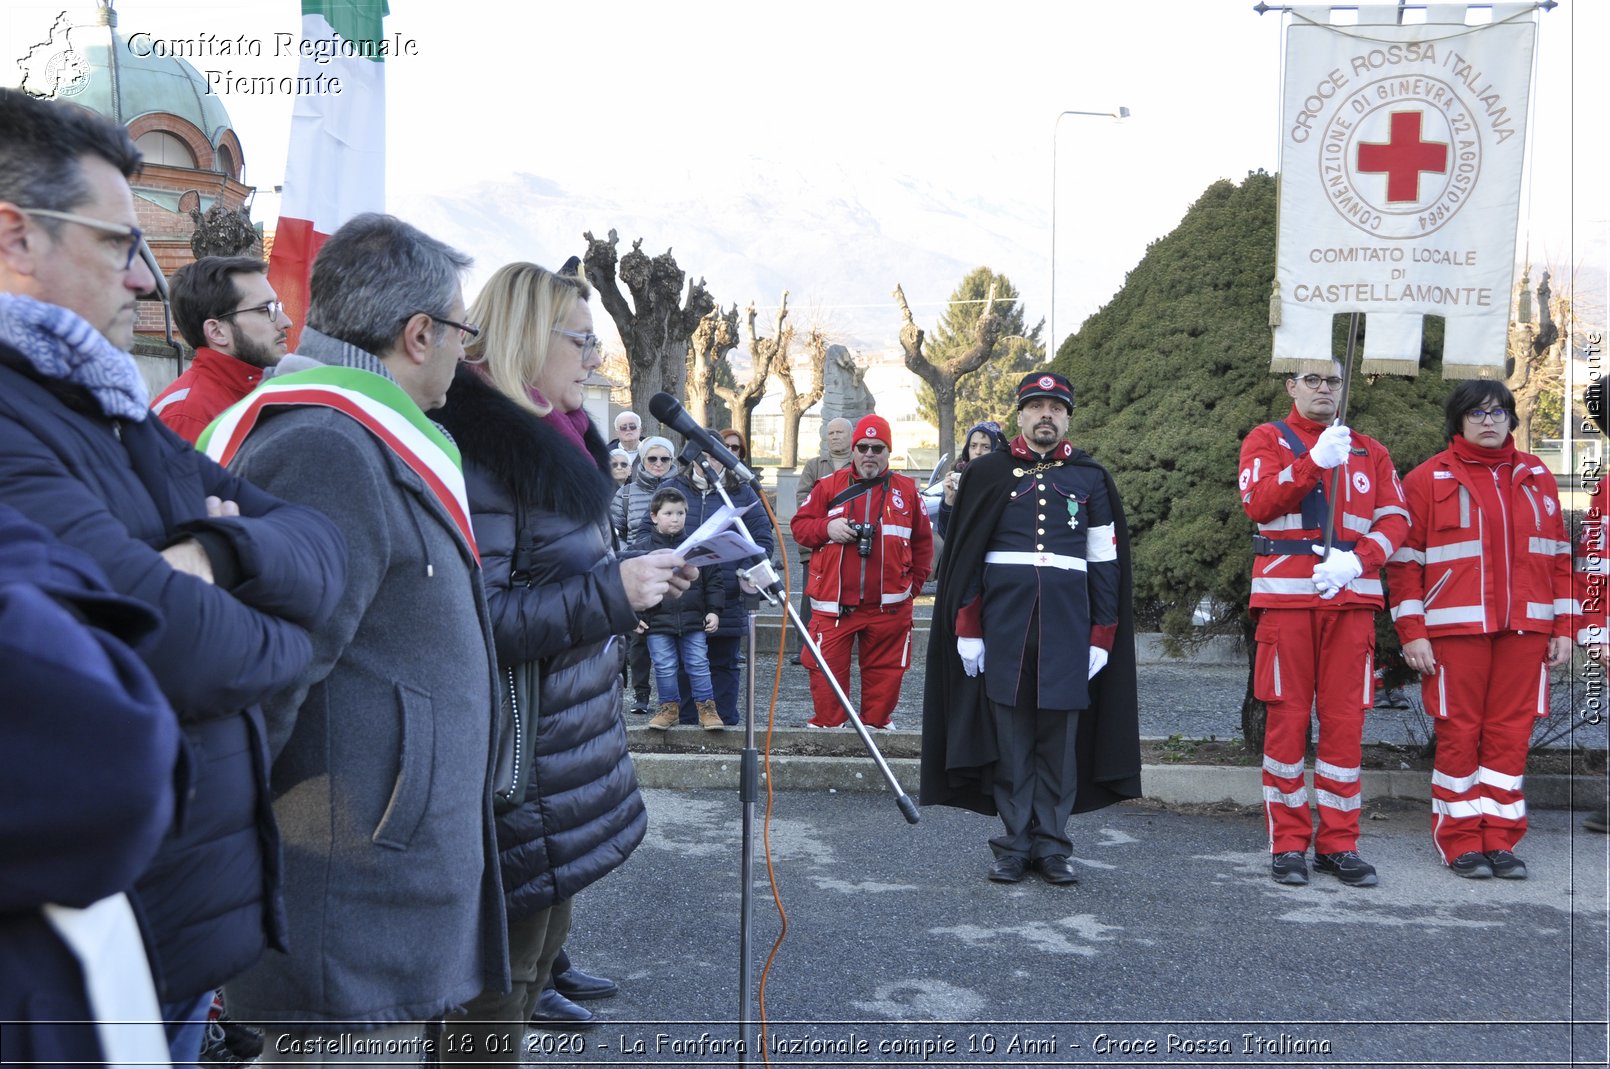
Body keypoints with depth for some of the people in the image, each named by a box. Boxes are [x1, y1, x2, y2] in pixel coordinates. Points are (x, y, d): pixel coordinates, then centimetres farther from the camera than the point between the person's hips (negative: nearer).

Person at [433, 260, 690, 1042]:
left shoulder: (547, 442, 12)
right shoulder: (480, 453, -19)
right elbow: (475, 621, -27)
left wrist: (636, 585, 11)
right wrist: (610, 591, -24)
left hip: (569, 739, 10)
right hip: (520, 768, -10)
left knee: (545, 926, 23)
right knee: (495, 993, 3)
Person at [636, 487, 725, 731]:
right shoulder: (641, 548, -1)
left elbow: (713, 581, 7)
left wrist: (714, 610, 1)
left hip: (693, 620, 1)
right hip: (657, 621, -1)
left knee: (698, 664, 3)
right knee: (664, 667, 5)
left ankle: (706, 707, 15)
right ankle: (669, 706, 20)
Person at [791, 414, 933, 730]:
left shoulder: (907, 490, 9)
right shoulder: (829, 486, 6)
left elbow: (923, 541, 15)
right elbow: (799, 525, 7)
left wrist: (913, 584, 9)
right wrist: (826, 528, -12)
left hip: (888, 605, 1)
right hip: (834, 602, -1)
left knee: (885, 669, 6)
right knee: (827, 666, -1)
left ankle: (877, 722, 20)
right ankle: (827, 722, 13)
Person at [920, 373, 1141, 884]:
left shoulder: (1091, 478, 10)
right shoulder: (987, 473, 7)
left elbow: (1106, 563, 9)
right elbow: (964, 557, 5)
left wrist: (1101, 638, 4)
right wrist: (967, 629, -1)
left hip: (1068, 621, 1)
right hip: (1003, 618, -1)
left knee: (1060, 734, 3)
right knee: (1008, 732, 2)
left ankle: (1052, 844, 13)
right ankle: (1015, 843, 11)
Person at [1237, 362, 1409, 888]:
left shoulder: (1369, 451, 17)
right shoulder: (1267, 440, 9)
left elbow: (1395, 518, 7)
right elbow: (1258, 503, -8)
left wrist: (1355, 559, -11)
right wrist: (1315, 461, -18)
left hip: (1351, 598, 3)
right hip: (1286, 598, -2)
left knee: (1345, 721, 2)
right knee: (1287, 720, -1)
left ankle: (1339, 844, 12)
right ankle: (1288, 844, 7)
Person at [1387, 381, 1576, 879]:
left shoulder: (1536, 477, 14)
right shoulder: (1429, 479, 3)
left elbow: (1560, 556, 15)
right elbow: (1405, 561, -1)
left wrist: (1565, 627, 9)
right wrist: (1412, 633, -7)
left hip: (1525, 630, 3)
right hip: (1457, 630, -3)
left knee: (1510, 732, 5)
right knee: (1459, 733, 0)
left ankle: (1500, 840, 14)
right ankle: (1461, 842, 11)